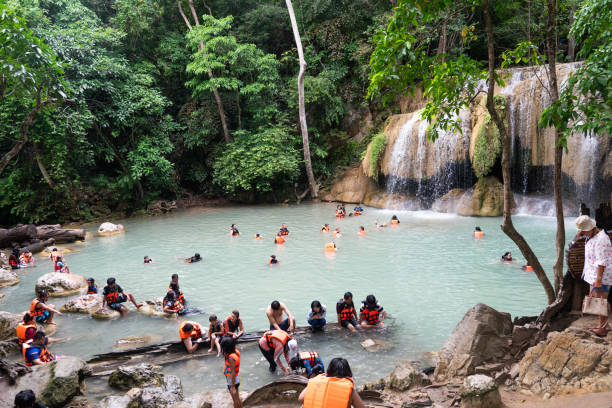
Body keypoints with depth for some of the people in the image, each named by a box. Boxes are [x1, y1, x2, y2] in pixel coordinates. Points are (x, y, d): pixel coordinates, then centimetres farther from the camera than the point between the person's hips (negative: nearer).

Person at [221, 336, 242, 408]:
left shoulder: (231, 358, -33)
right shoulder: (236, 351, -10)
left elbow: (233, 372, -27)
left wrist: (232, 387, -21)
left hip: (232, 379, -8)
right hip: (237, 376, 8)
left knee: (235, 399, 12)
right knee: (237, 397, 26)